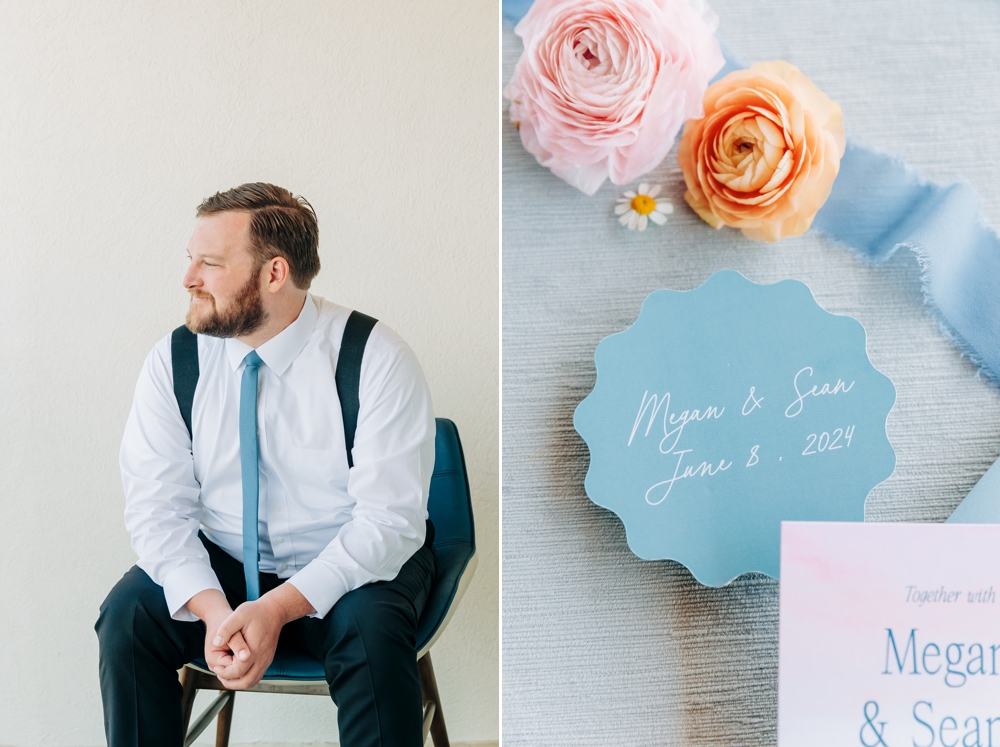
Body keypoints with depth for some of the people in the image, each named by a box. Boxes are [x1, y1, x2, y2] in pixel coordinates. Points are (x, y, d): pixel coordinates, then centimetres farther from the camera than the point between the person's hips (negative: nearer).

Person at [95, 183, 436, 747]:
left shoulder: (376, 360, -16)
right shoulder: (174, 362, -4)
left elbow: (389, 519, -19)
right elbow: (157, 508, -8)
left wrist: (279, 608, -28)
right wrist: (212, 609, -25)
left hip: (348, 570, -3)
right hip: (219, 567, 3)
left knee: (371, 632, -32)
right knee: (129, 616, -22)